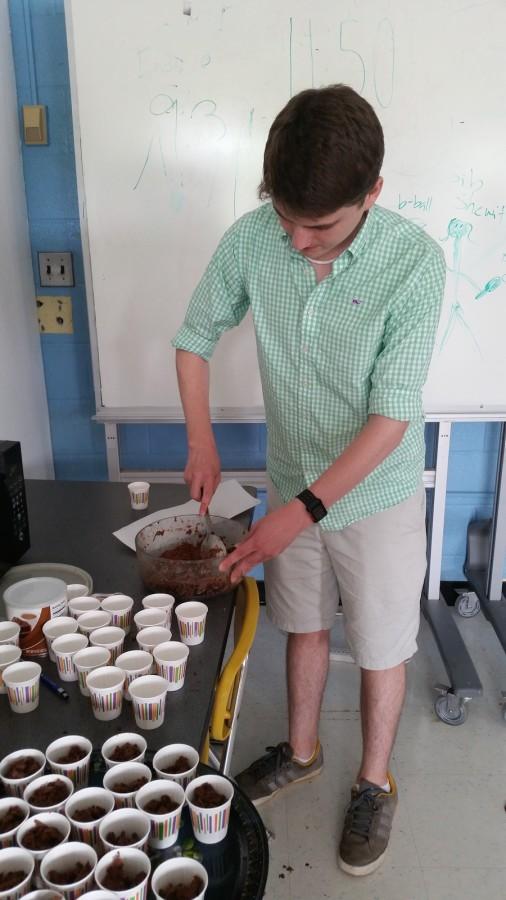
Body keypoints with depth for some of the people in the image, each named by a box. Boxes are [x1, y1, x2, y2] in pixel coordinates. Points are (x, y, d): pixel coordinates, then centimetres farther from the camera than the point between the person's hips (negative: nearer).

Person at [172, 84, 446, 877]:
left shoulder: (415, 262, -24)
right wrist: (201, 440, -9)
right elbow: (196, 336, 2)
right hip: (292, 483, 4)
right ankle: (301, 749, 48)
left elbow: (392, 415, -23)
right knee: (303, 626, 22)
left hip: (378, 495, -3)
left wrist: (304, 510, -26)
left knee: (379, 649, 14)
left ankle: (374, 783, 40)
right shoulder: (251, 239, -14)